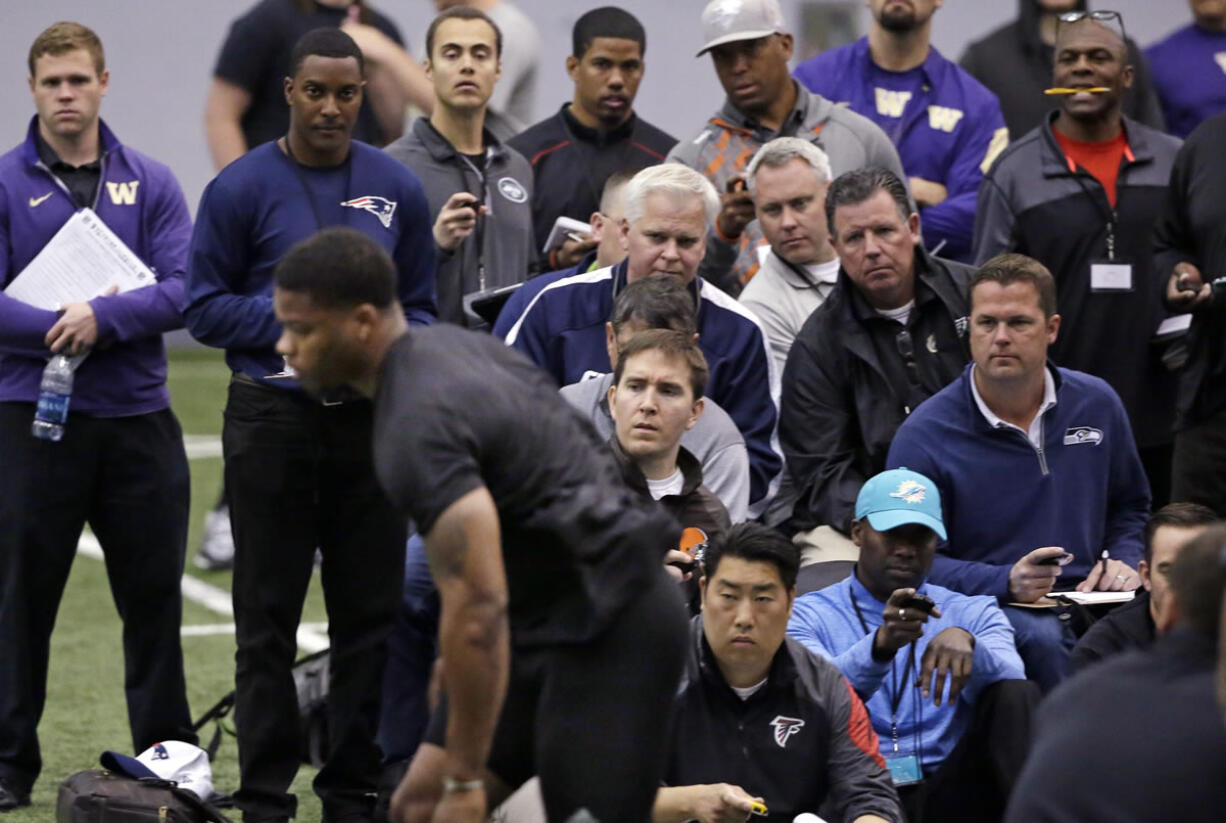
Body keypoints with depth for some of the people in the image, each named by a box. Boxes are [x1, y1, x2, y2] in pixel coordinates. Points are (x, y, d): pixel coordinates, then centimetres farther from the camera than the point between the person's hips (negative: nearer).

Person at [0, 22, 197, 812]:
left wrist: (105, 317, -18)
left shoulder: (152, 183, 6)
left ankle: (169, 754, 19)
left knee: (154, 593, 8)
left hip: (139, 419, 2)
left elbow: (184, 291, -3)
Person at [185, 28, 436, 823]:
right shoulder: (241, 188, -2)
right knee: (268, 619, 1)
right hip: (272, 420, -3)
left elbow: (421, 308, 12)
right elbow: (205, 307, -2)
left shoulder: (397, 189, 7)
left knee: (370, 611, 5)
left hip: (371, 421, 3)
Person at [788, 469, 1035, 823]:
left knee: (1018, 697, -21)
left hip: (947, 794, 2)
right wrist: (881, 645, -30)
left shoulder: (973, 614, 17)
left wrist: (967, 643, -28)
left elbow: (1011, 684, -5)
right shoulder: (808, 616, 10)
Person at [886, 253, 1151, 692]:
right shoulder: (924, 435, -2)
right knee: (1041, 639, -39)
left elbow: (1131, 506, 29)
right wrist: (1006, 583, -18)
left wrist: (1124, 561, 6)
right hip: (988, 607, -3)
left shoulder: (1097, 404, 13)